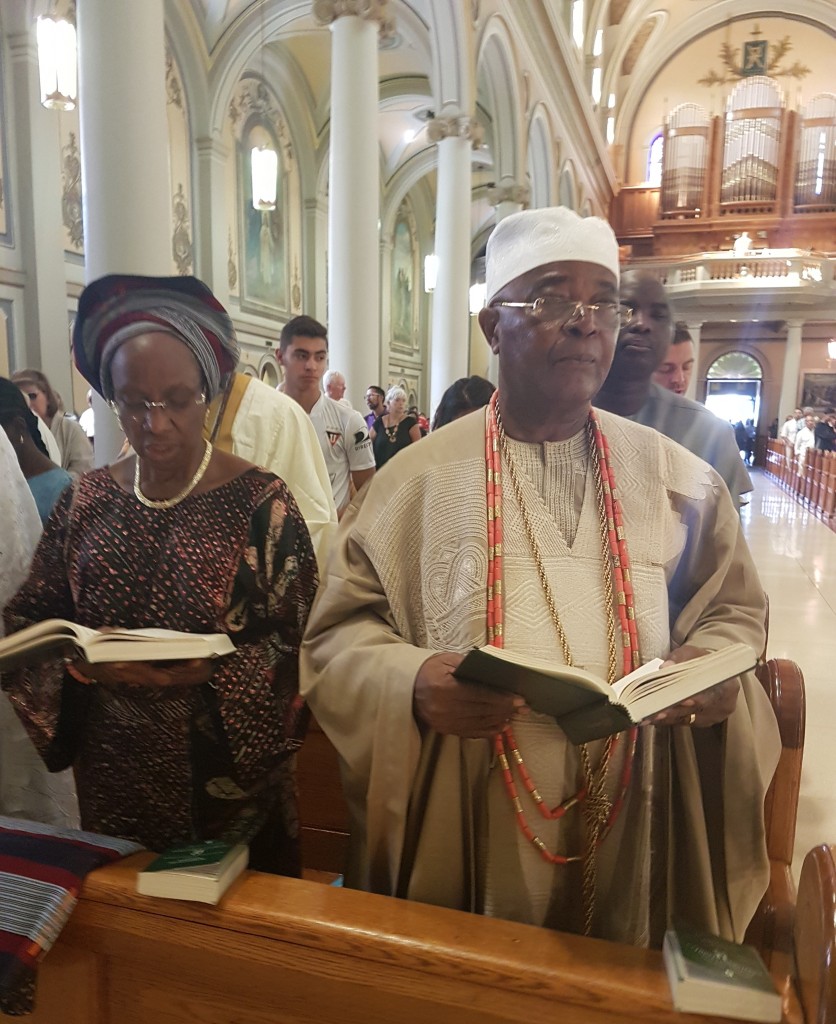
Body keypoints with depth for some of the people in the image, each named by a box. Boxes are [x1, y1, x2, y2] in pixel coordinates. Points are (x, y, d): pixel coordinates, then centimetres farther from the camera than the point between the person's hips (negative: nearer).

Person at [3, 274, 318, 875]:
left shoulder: (260, 502, -11)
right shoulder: (89, 500, 2)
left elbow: (293, 647, -12)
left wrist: (209, 669, -27)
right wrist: (84, 659, -15)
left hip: (225, 778, -3)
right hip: (114, 777, 4)